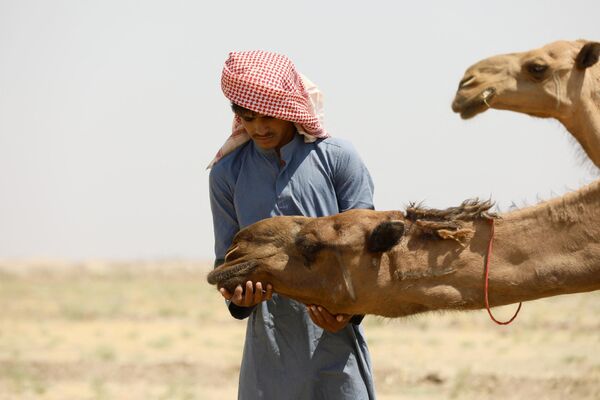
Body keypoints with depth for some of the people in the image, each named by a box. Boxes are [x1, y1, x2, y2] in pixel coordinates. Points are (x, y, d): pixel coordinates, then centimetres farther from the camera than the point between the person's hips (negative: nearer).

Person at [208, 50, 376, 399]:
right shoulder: (228, 173, 6)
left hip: (336, 342, -1)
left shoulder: (337, 158, 1)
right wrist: (238, 295, -13)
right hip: (268, 353, 2)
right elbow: (226, 259, 10)